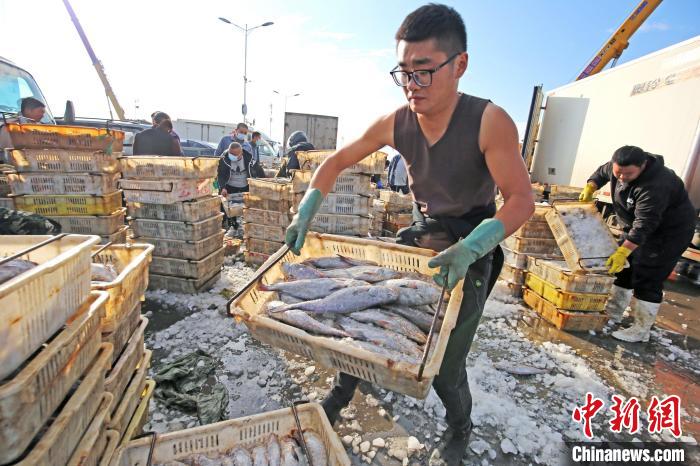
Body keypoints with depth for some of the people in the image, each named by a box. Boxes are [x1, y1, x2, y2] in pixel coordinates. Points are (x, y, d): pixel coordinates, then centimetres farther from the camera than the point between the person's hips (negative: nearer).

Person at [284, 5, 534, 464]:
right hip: (418, 236, 5)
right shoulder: (394, 124, -10)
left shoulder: (489, 121, -22)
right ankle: (341, 395, 36)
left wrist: (470, 248, -38)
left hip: (471, 247, -4)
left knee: (446, 365, -1)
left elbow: (521, 199, -23)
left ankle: (460, 429, 36)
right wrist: (305, 213, -9)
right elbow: (336, 161, -1)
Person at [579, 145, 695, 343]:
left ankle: (641, 330, 1)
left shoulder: (655, 186, -35)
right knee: (623, 269, 12)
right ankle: (613, 313, 24)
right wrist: (590, 189, -3)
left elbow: (644, 224, -38)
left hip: (669, 232, -9)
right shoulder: (617, 167, -11)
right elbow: (602, 172, 13)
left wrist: (623, 251, -43)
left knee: (647, 281, -9)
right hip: (636, 228, 9)